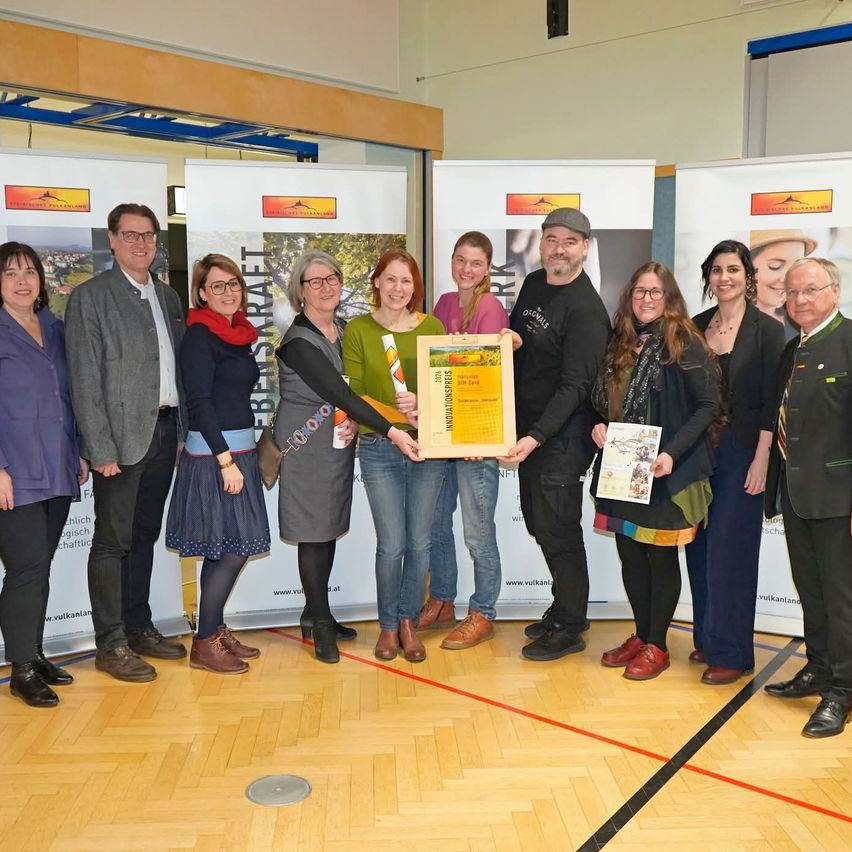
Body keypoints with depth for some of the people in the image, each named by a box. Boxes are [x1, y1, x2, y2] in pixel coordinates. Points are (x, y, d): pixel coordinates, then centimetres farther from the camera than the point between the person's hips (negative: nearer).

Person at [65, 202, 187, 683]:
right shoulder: (90, 297, -5)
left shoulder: (168, 297, 13)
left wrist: (182, 429, 7)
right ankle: (111, 644, 12)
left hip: (164, 431, 6)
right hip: (121, 436, -6)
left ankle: (139, 628, 26)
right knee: (113, 540, 1)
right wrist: (101, 449, -15)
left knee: (145, 535, 15)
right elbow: (85, 380, -10)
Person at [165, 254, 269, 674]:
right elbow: (199, 402, -17)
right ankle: (204, 644, 6)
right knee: (231, 549, -6)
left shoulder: (239, 334, 13)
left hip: (239, 450, 8)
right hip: (212, 454, -8)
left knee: (228, 550, 12)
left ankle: (217, 629, 23)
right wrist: (226, 460, -19)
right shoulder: (199, 336, -11)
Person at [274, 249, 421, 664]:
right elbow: (340, 393, -25)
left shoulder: (344, 330, 6)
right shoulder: (298, 342, -17)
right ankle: (320, 623, 12)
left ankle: (315, 615, 25)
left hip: (341, 443, 7)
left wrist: (354, 421, -5)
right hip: (308, 446, -7)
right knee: (314, 531, 0)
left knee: (330, 527, 12)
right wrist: (391, 432, -30)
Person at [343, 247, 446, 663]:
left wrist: (421, 403, -17)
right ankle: (388, 625, 22)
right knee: (391, 545, 0)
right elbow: (353, 393, -2)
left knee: (420, 542, 7)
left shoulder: (432, 327, 3)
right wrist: (394, 416, -17)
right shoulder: (358, 330, 0)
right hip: (378, 450, -1)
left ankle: (408, 621, 27)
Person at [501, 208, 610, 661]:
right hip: (528, 427, 8)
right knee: (538, 522, 17)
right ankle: (563, 606, 34)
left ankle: (569, 628, 15)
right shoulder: (532, 284, 8)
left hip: (562, 434, -8)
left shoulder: (586, 309, -17)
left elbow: (574, 386, -21)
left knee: (558, 530, 0)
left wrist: (536, 437, -28)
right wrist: (507, 339, -2)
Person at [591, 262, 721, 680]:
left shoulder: (684, 344, -9)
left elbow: (710, 405, -12)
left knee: (660, 555, 5)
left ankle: (657, 645, 20)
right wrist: (599, 426, -3)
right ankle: (641, 635, 28)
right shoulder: (620, 344, 9)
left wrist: (672, 453, -22)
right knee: (629, 553, 12)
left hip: (665, 472, -6)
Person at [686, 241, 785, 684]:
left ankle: (730, 651, 10)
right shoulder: (695, 327, 8)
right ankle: (707, 637, 24)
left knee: (730, 550, -2)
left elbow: (771, 403, -8)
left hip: (741, 452, -4)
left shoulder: (767, 330, -5)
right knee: (700, 547, 9)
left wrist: (761, 461, -13)